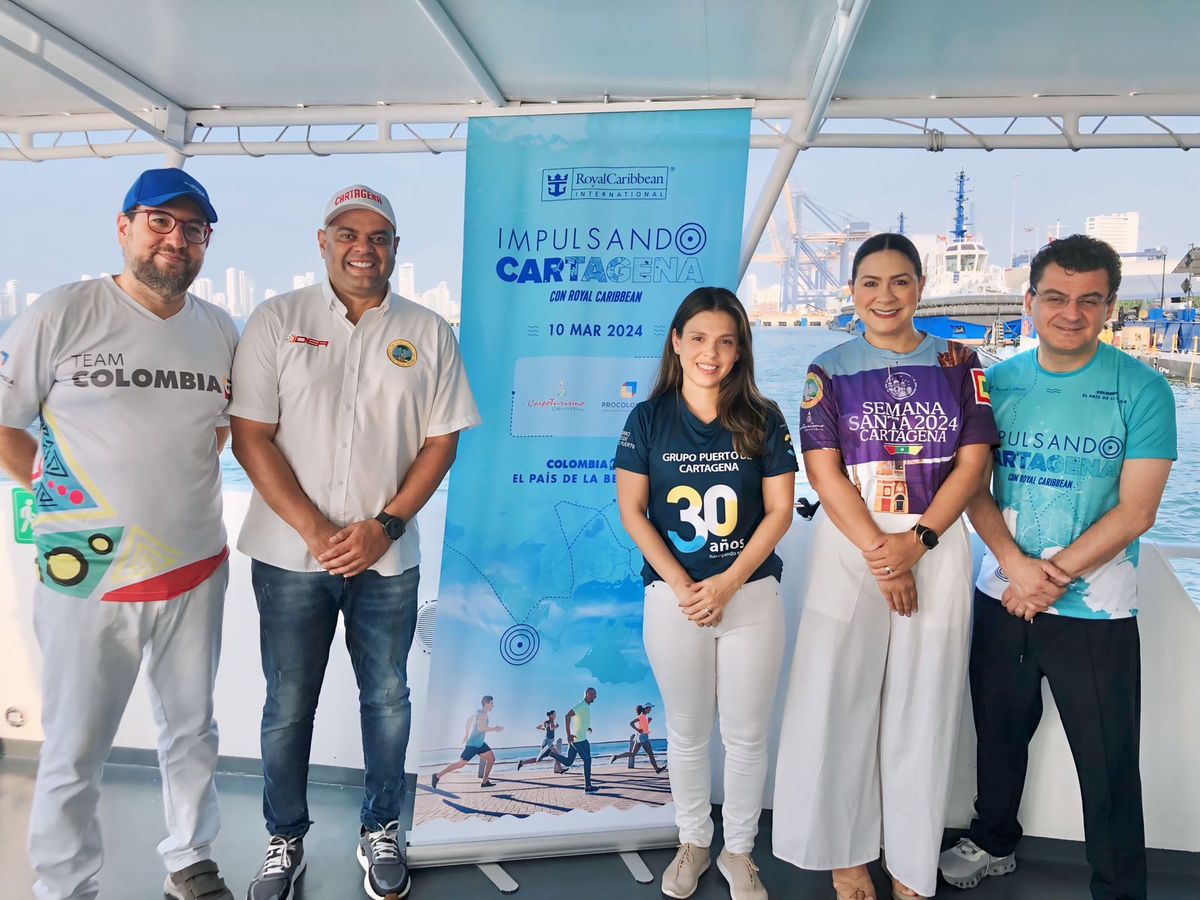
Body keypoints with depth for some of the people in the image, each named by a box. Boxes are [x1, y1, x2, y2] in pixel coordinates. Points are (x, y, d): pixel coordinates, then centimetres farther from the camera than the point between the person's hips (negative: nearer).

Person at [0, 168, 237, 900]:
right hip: (87, 574, -4)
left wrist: (185, 477, 8)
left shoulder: (220, 330, 4)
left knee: (193, 731, 18)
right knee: (74, 754, 9)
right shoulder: (64, 313, -8)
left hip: (197, 571, 4)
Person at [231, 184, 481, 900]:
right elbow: (250, 437, -4)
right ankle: (286, 841, 33)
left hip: (387, 556, 1)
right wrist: (315, 532, -12)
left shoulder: (429, 333, 2)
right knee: (288, 706, 12)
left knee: (387, 699, 12)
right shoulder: (277, 321, 0)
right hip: (290, 553, 0)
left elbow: (441, 441, 2)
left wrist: (385, 526, -10)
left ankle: (381, 833, 33)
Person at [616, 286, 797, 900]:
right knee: (687, 733, 15)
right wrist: (681, 586, -12)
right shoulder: (648, 418, -2)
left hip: (752, 595, 1)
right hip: (673, 598, 0)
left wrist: (728, 583, -12)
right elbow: (632, 512, -4)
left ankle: (738, 851, 32)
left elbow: (780, 511, -2)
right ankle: (692, 842, 36)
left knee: (746, 734, 11)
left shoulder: (762, 419, -1)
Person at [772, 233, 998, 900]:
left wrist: (917, 541, -12)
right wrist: (879, 554, -13)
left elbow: (974, 462, 0)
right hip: (850, 546, -1)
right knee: (839, 697, 3)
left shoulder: (958, 363, 7)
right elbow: (824, 471, -5)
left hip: (937, 547, 1)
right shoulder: (830, 370, 3)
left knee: (924, 704, 7)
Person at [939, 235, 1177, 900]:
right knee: (999, 737, 20)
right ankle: (993, 843, 43)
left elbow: (1135, 511, -12)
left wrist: (1054, 574, -18)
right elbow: (973, 488, -1)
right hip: (1002, 599, 4)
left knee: (1108, 768, 6)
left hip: (1095, 613, -3)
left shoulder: (1142, 390, -7)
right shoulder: (997, 383, 2)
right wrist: (1016, 564, -16)